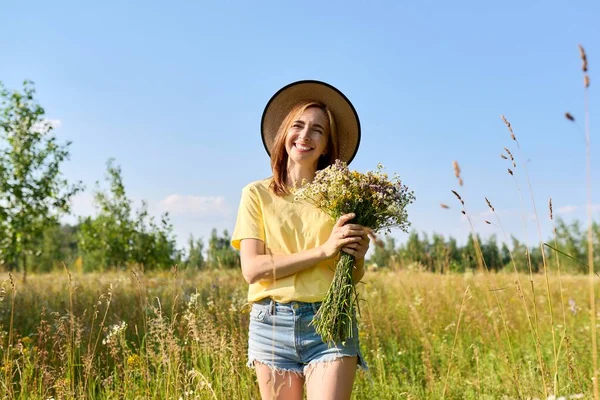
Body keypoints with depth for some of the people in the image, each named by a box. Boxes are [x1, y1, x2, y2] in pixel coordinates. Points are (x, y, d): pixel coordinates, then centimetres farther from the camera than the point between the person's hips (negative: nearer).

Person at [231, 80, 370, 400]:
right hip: (272, 324, 1)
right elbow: (252, 269, -6)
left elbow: (353, 278, 12)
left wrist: (358, 256, -12)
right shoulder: (257, 194, 5)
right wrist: (323, 250, -14)